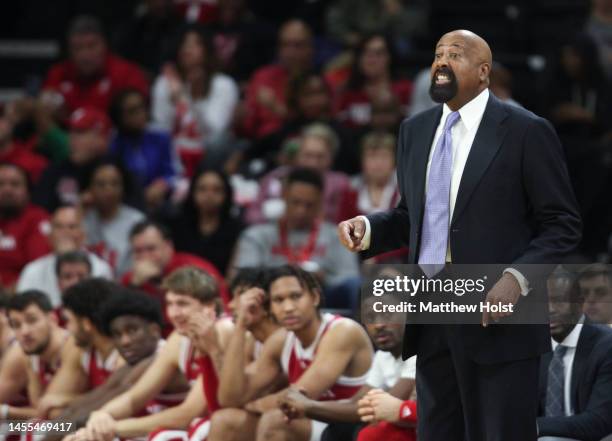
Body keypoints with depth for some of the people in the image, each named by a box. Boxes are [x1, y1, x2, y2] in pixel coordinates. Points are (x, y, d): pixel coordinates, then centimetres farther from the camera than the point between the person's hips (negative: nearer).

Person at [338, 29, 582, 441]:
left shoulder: (525, 131, -6)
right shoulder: (415, 130, 12)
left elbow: (563, 223, -5)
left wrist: (518, 277, -19)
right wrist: (368, 227, -1)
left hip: (495, 315, -6)